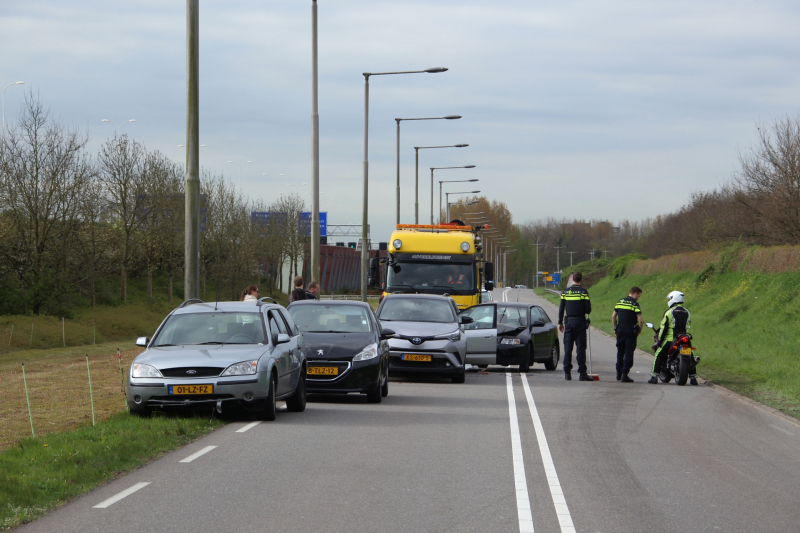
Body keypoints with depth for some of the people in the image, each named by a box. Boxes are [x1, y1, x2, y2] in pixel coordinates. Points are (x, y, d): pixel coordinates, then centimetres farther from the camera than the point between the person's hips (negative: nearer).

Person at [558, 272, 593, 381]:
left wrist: (560, 323, 13)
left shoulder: (565, 292, 5)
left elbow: (561, 309, 6)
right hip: (580, 322, -3)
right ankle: (582, 373, -4)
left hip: (569, 322, 3)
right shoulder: (583, 292, -5)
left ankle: (567, 372, 1)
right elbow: (588, 309, -8)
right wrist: (586, 312, 16)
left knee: (567, 348, 5)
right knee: (581, 348, -1)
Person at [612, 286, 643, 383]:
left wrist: (615, 328, 19)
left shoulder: (620, 302, 9)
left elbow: (613, 316, 13)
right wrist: (639, 330, 0)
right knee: (628, 353, -1)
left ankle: (619, 374, 21)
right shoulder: (634, 304, -10)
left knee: (620, 352, 16)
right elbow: (640, 320, -15)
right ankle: (625, 375, -5)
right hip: (630, 330, -5)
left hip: (620, 330, 5)